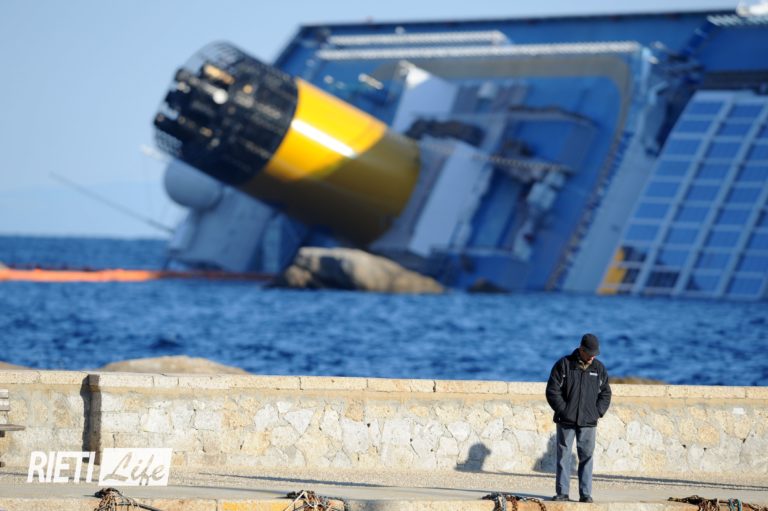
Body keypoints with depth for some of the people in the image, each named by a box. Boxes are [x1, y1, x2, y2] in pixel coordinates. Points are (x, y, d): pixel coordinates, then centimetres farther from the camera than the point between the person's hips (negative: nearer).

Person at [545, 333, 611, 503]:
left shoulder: (599, 368, 7)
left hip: (588, 422, 2)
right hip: (566, 421, -2)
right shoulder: (564, 365, -3)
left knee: (586, 456, 0)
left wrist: (598, 412, 2)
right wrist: (563, 410, -9)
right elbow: (552, 391, -4)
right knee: (563, 455, 1)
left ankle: (585, 493, 3)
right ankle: (562, 493, 4)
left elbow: (605, 393, 15)